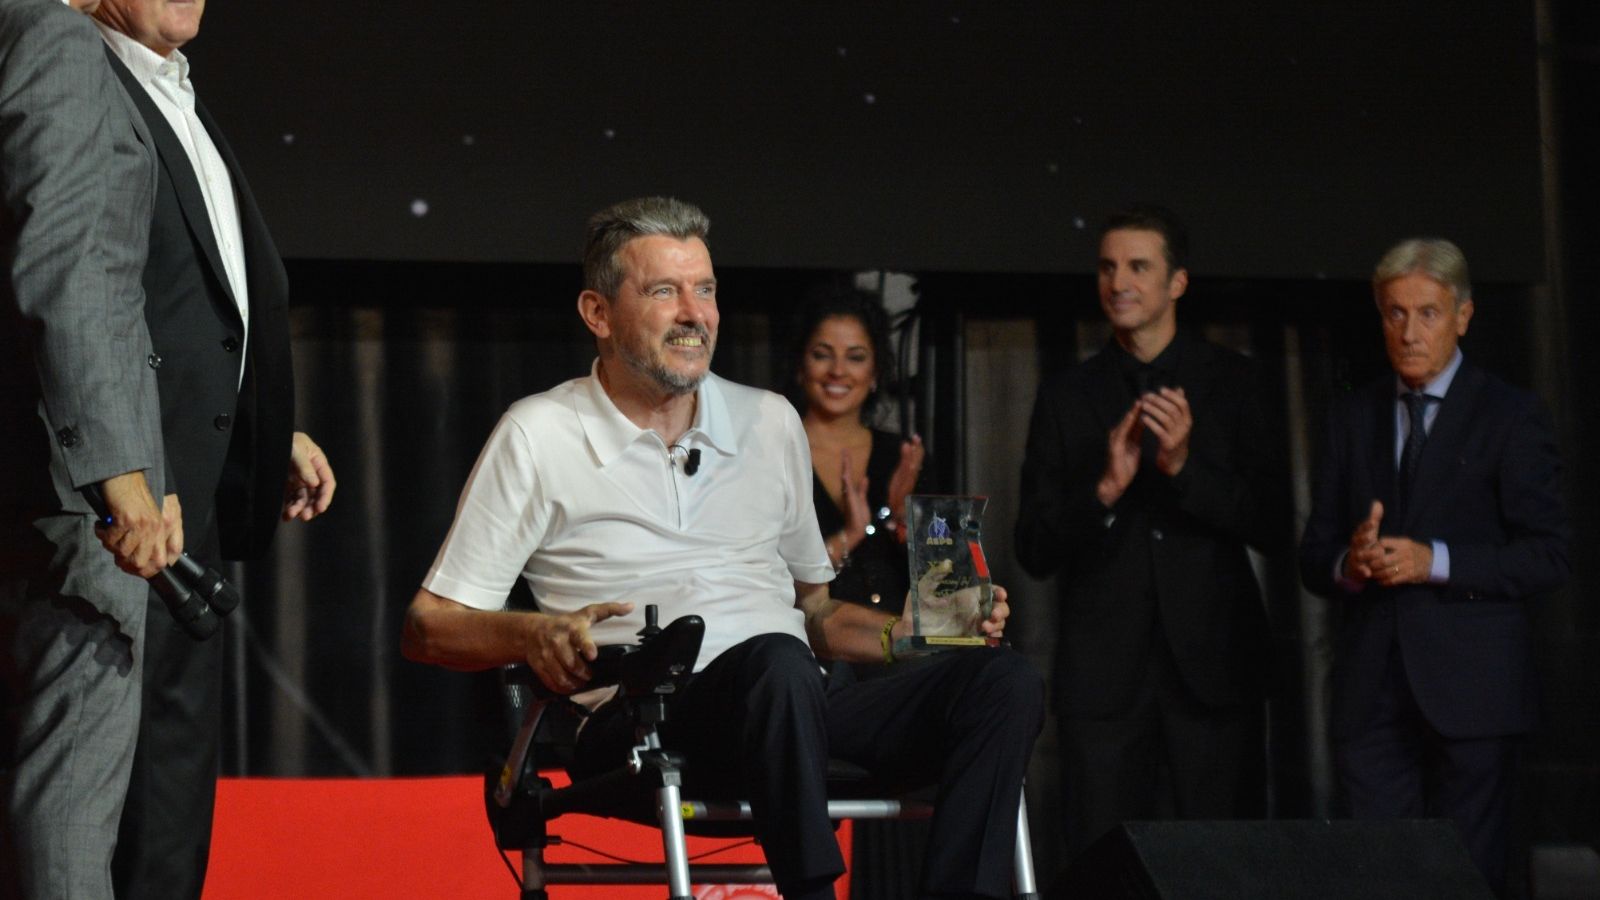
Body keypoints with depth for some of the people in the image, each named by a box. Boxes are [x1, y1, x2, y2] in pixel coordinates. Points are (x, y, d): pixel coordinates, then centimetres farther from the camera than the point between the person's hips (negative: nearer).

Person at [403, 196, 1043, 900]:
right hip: (639, 723, -5)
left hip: (796, 712, 5)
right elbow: (428, 628, 5)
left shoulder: (770, 422, 21)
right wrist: (533, 635, -16)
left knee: (1003, 680, -20)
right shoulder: (537, 436, 7)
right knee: (776, 663, -38)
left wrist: (913, 632, 9)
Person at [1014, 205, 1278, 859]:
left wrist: (1185, 466, -15)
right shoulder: (1067, 398, 10)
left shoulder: (1233, 382, 7)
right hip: (1105, 674, 1)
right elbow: (1034, 551, 6)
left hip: (1212, 664, -1)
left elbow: (1269, 524, 0)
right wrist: (1104, 490, -12)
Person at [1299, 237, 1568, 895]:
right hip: (1371, 687, 4)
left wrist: (1435, 561, -16)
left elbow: (1547, 557, -5)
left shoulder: (1510, 417, 1)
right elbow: (1313, 558, 13)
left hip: (1469, 686, -3)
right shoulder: (1352, 419, 14)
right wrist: (1347, 565, -11)